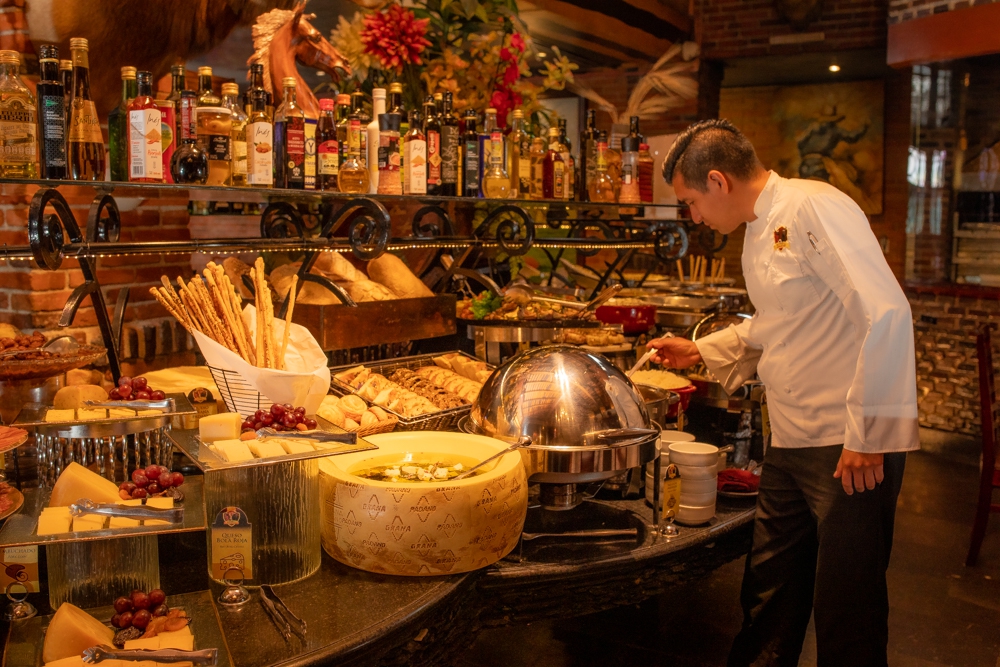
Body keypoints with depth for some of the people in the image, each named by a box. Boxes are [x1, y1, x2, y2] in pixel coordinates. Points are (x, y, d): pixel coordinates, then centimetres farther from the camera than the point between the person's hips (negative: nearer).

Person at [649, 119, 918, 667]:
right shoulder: (759, 231, 14)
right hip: (790, 443, 9)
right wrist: (700, 351, 24)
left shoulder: (814, 208, -16)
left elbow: (886, 313, -24)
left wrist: (868, 436, -23)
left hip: (852, 447, -9)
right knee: (770, 592, 19)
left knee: (846, 611, 3)